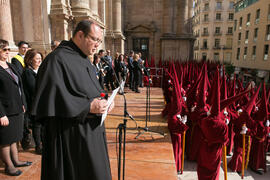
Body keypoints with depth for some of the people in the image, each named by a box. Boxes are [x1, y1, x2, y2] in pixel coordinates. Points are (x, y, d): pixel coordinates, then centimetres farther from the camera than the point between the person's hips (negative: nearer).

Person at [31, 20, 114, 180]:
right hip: (71, 137, -8)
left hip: (92, 130, 9)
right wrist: (88, 106, -24)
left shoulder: (85, 60, 12)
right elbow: (52, 101, -22)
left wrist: (103, 101, -1)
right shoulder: (57, 59, -16)